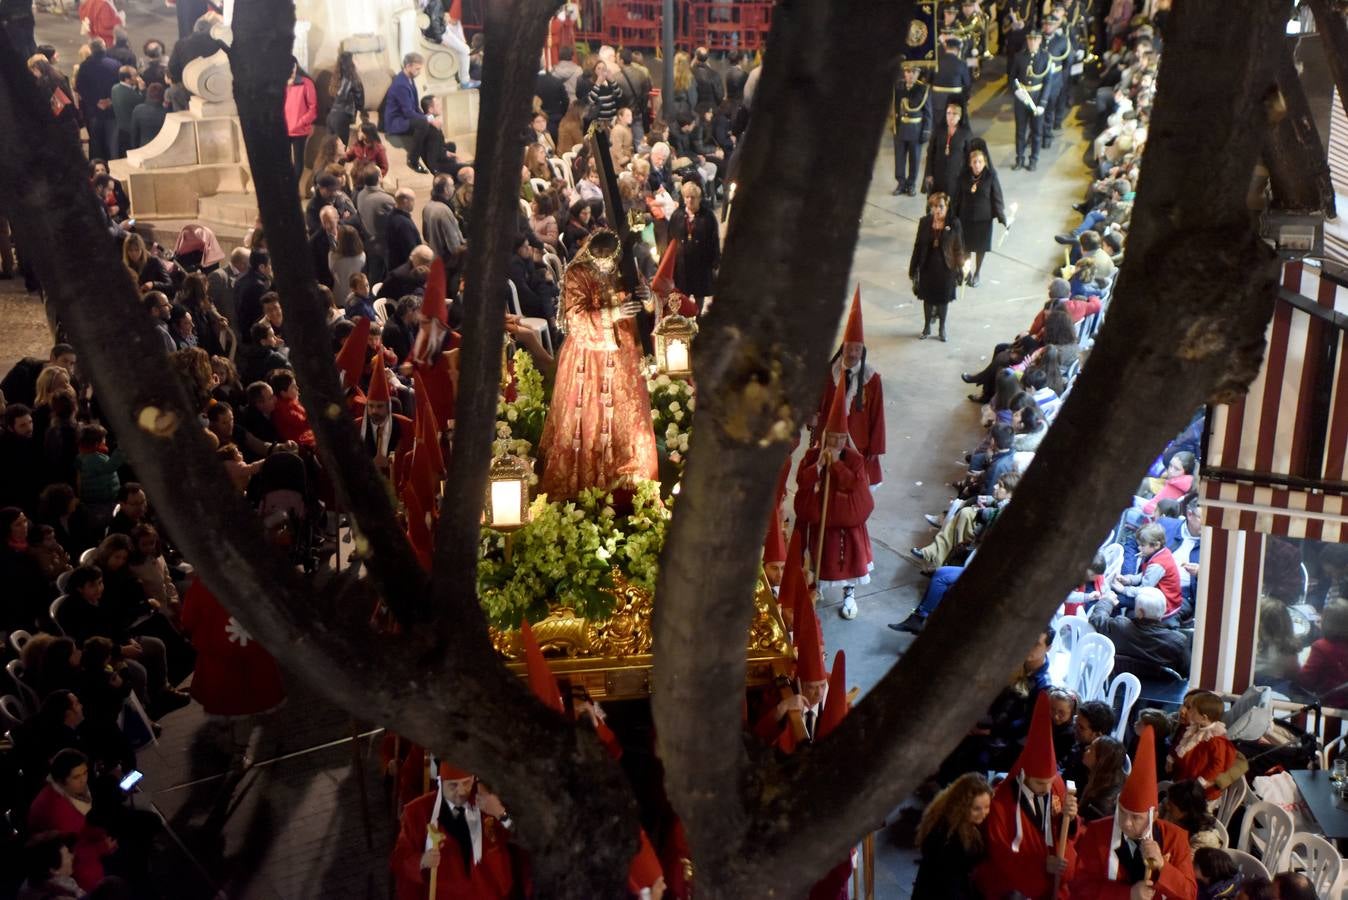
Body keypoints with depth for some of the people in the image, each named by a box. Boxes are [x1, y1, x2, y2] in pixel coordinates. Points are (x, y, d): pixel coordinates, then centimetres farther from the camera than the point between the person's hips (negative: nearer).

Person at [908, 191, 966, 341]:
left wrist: (959, 268, -6)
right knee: (928, 298, 14)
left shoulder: (954, 223, -12)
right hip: (928, 267, 2)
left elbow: (958, 247, -7)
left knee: (943, 298, 12)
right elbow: (918, 245, 0)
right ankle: (927, 327, 33)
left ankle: (942, 327, 32)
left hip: (946, 268, -2)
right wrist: (914, 268, 3)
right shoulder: (925, 222, -6)